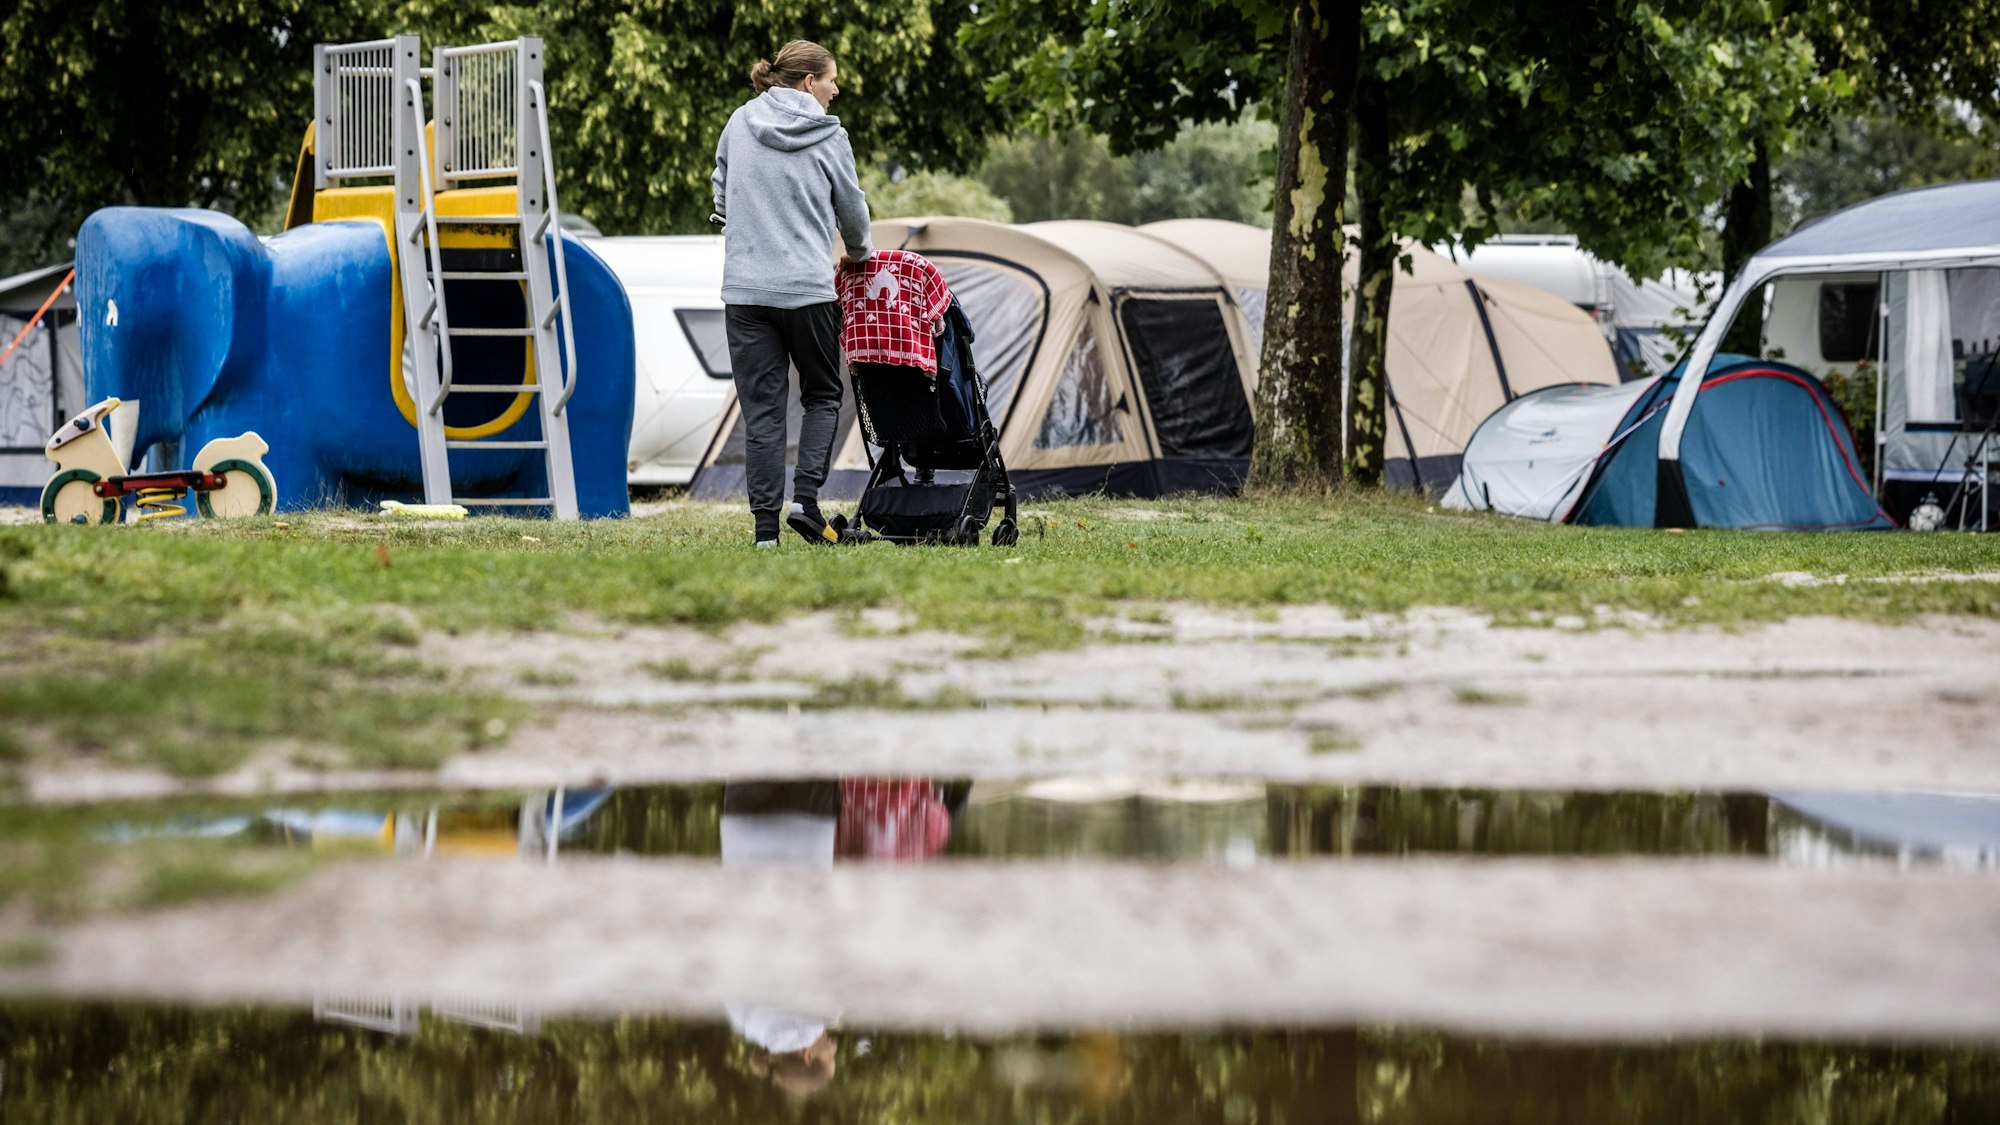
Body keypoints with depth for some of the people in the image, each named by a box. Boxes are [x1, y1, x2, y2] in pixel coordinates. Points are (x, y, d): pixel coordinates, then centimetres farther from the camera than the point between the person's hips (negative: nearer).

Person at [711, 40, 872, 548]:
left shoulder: (739, 124, 5)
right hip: (808, 287, -2)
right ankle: (805, 499, -3)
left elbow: (722, 198, 13)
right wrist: (858, 254, 28)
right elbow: (852, 208, 8)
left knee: (762, 408, 5)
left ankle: (766, 523, 0)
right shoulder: (829, 137, -3)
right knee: (822, 395, 15)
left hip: (745, 287, 2)